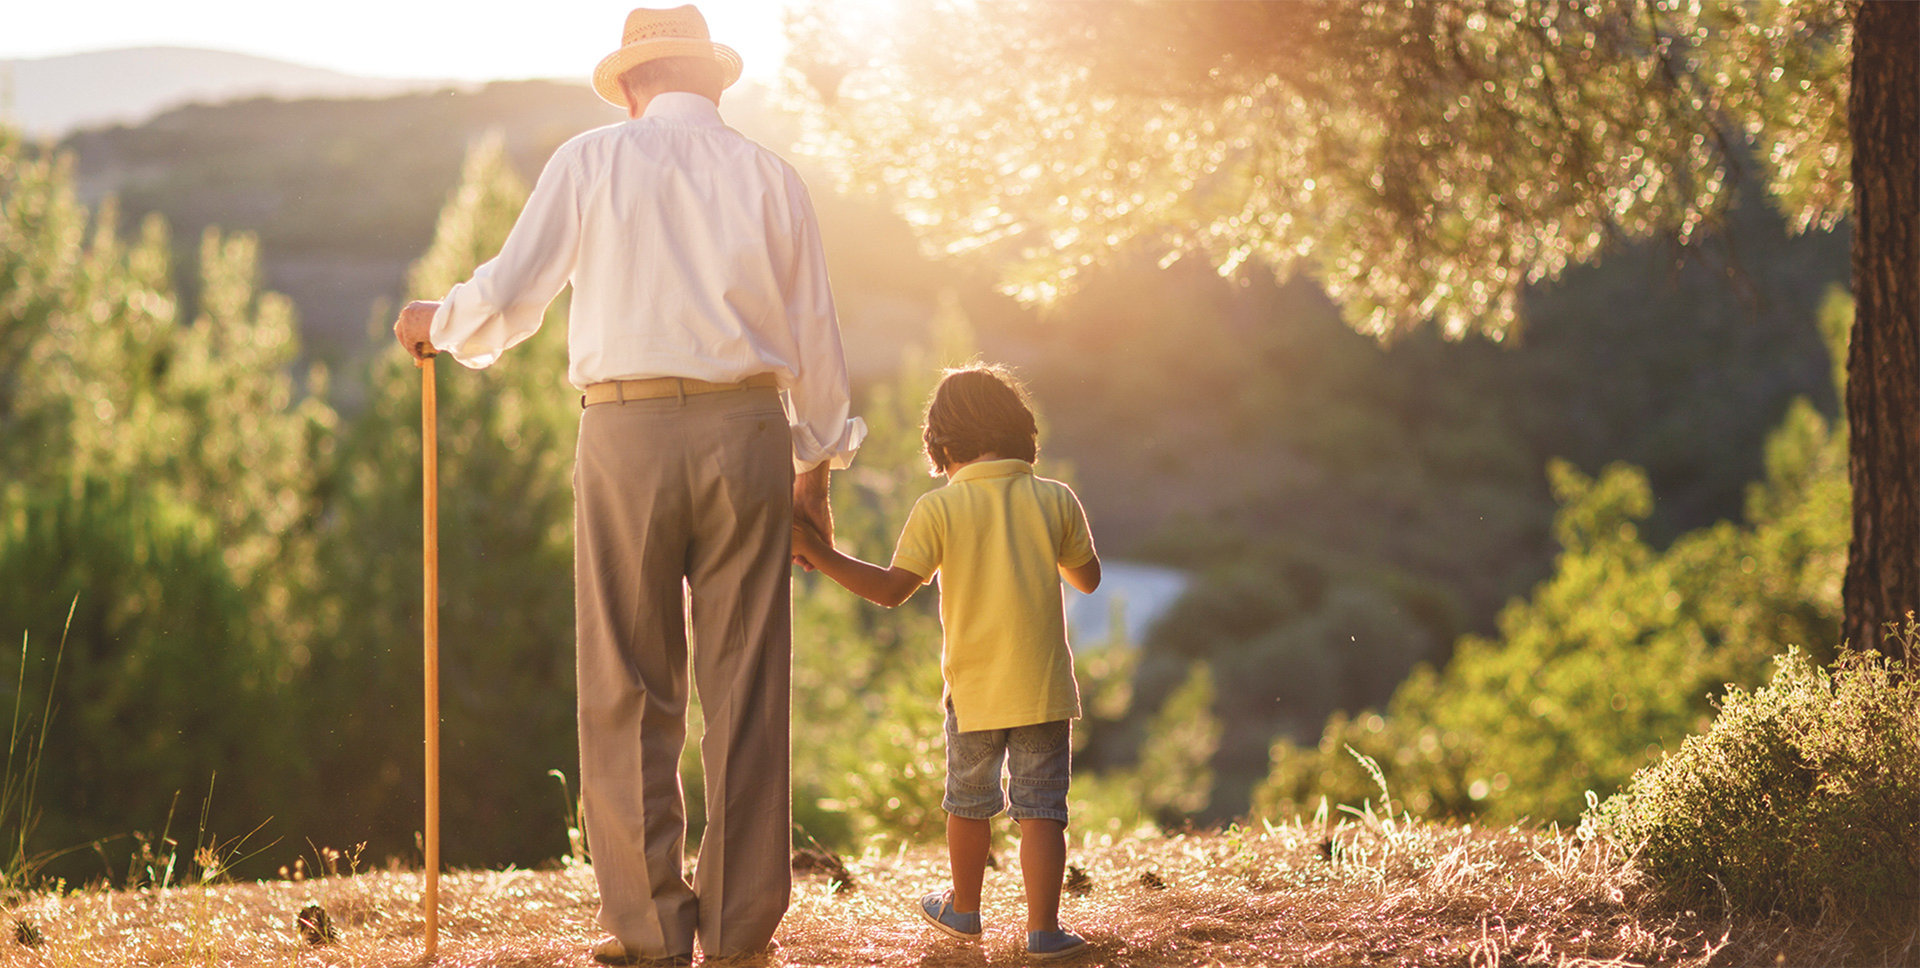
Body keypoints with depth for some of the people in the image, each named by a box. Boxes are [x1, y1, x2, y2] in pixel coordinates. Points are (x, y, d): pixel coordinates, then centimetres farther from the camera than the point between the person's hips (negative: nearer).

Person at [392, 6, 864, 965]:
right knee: (746, 686, 5)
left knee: (630, 689, 4)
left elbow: (509, 295, -1)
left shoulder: (590, 160, 5)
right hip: (749, 433, 2)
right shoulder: (770, 176, 11)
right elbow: (816, 338, 11)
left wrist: (438, 323, 21)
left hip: (627, 429, -2)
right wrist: (814, 465, 21)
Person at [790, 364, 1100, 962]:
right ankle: (1043, 928, -2)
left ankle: (964, 909, 34)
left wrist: (820, 554, -4)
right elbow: (1087, 578, 11)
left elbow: (891, 588, -9)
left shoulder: (938, 509, -7)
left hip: (975, 689, 0)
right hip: (1044, 686, 0)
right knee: (1041, 808, 3)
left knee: (969, 804, 18)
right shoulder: (1056, 500, -2)